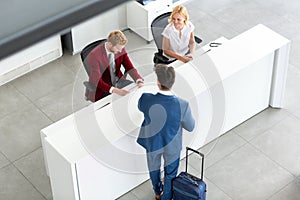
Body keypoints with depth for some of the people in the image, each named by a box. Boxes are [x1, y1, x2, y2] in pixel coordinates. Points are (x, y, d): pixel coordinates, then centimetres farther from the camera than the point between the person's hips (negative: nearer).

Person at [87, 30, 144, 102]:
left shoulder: (120, 49, -7)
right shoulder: (94, 56, -24)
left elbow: (129, 68, -3)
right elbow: (98, 82, -27)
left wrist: (139, 82, -23)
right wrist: (115, 90, -41)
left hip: (118, 85, 6)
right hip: (102, 92, -6)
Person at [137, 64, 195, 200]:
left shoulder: (146, 99, -31)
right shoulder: (182, 105, -34)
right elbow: (190, 127, -15)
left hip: (152, 142, 2)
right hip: (172, 146, -2)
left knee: (154, 168, 32)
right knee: (170, 173, 27)